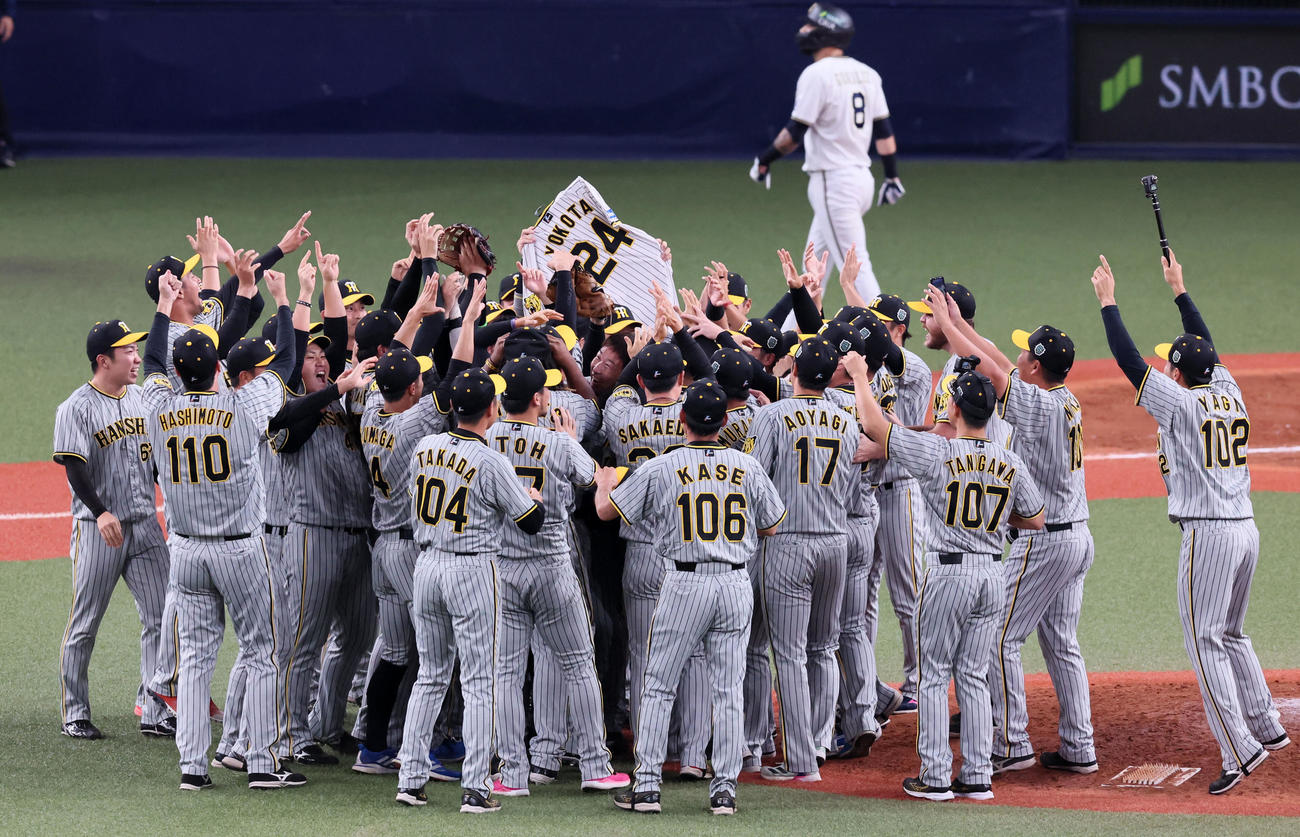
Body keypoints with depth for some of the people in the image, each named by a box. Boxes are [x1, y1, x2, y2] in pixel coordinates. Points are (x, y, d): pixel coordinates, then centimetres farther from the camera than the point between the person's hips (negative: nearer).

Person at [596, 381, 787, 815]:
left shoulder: (660, 469, -6)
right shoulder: (747, 466, 1)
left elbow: (606, 510, 4)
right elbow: (771, 526, 13)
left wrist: (605, 480, 26)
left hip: (685, 584, -2)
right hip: (735, 585, 2)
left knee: (658, 686, 7)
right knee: (729, 690, 8)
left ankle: (647, 785, 5)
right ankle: (724, 788, 6)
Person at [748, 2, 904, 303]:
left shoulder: (817, 74, -13)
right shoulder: (866, 74, 10)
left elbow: (795, 132, -16)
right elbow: (884, 129, 10)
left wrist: (764, 160, -4)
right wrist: (892, 176, 13)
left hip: (833, 183, -9)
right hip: (862, 176, 9)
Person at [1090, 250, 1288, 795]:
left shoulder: (1180, 403, -8)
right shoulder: (1229, 394, 10)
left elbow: (1128, 360, -6)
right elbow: (1207, 347, 27)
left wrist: (1107, 301, 3)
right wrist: (1179, 290, 35)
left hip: (1208, 534, -8)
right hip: (1247, 529, 8)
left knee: (1205, 643, -7)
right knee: (1230, 634, 22)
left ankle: (1240, 749, -16)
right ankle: (1267, 727, 24)